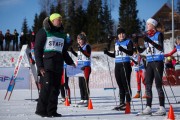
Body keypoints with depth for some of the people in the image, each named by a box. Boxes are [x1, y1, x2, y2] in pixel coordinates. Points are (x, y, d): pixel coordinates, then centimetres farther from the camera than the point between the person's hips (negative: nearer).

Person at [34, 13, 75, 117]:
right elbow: (37, 49, -3)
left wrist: (70, 62, 16)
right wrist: (40, 66, -11)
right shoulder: (44, 32, 1)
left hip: (58, 64, 6)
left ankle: (52, 111, 6)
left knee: (56, 87, 2)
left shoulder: (62, 34, 21)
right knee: (47, 85, -13)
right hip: (47, 63, -6)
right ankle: (41, 110, -6)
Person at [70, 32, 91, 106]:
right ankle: (82, 99, 16)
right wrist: (72, 51, 18)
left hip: (86, 67, -8)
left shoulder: (87, 46, -7)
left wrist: (82, 50, -30)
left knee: (85, 83, -10)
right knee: (80, 84, 10)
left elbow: (88, 55, -18)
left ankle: (86, 100, -9)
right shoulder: (80, 47, 15)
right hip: (80, 67, 8)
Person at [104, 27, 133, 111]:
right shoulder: (116, 43, 18)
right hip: (117, 65, 7)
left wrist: (122, 49, -30)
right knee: (120, 85, 10)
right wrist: (107, 53, 10)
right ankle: (122, 103, 16)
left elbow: (131, 52, -15)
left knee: (126, 85, -8)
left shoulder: (128, 42, -2)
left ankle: (128, 104, -6)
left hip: (125, 65, -7)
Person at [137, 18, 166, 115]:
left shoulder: (159, 35, -6)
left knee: (158, 85, -8)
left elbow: (160, 48, -20)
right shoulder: (147, 36, 12)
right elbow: (141, 50, 13)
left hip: (158, 62, -7)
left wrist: (150, 41, -29)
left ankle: (162, 108, -6)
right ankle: (148, 108, 10)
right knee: (148, 85, 5)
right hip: (149, 63, 7)